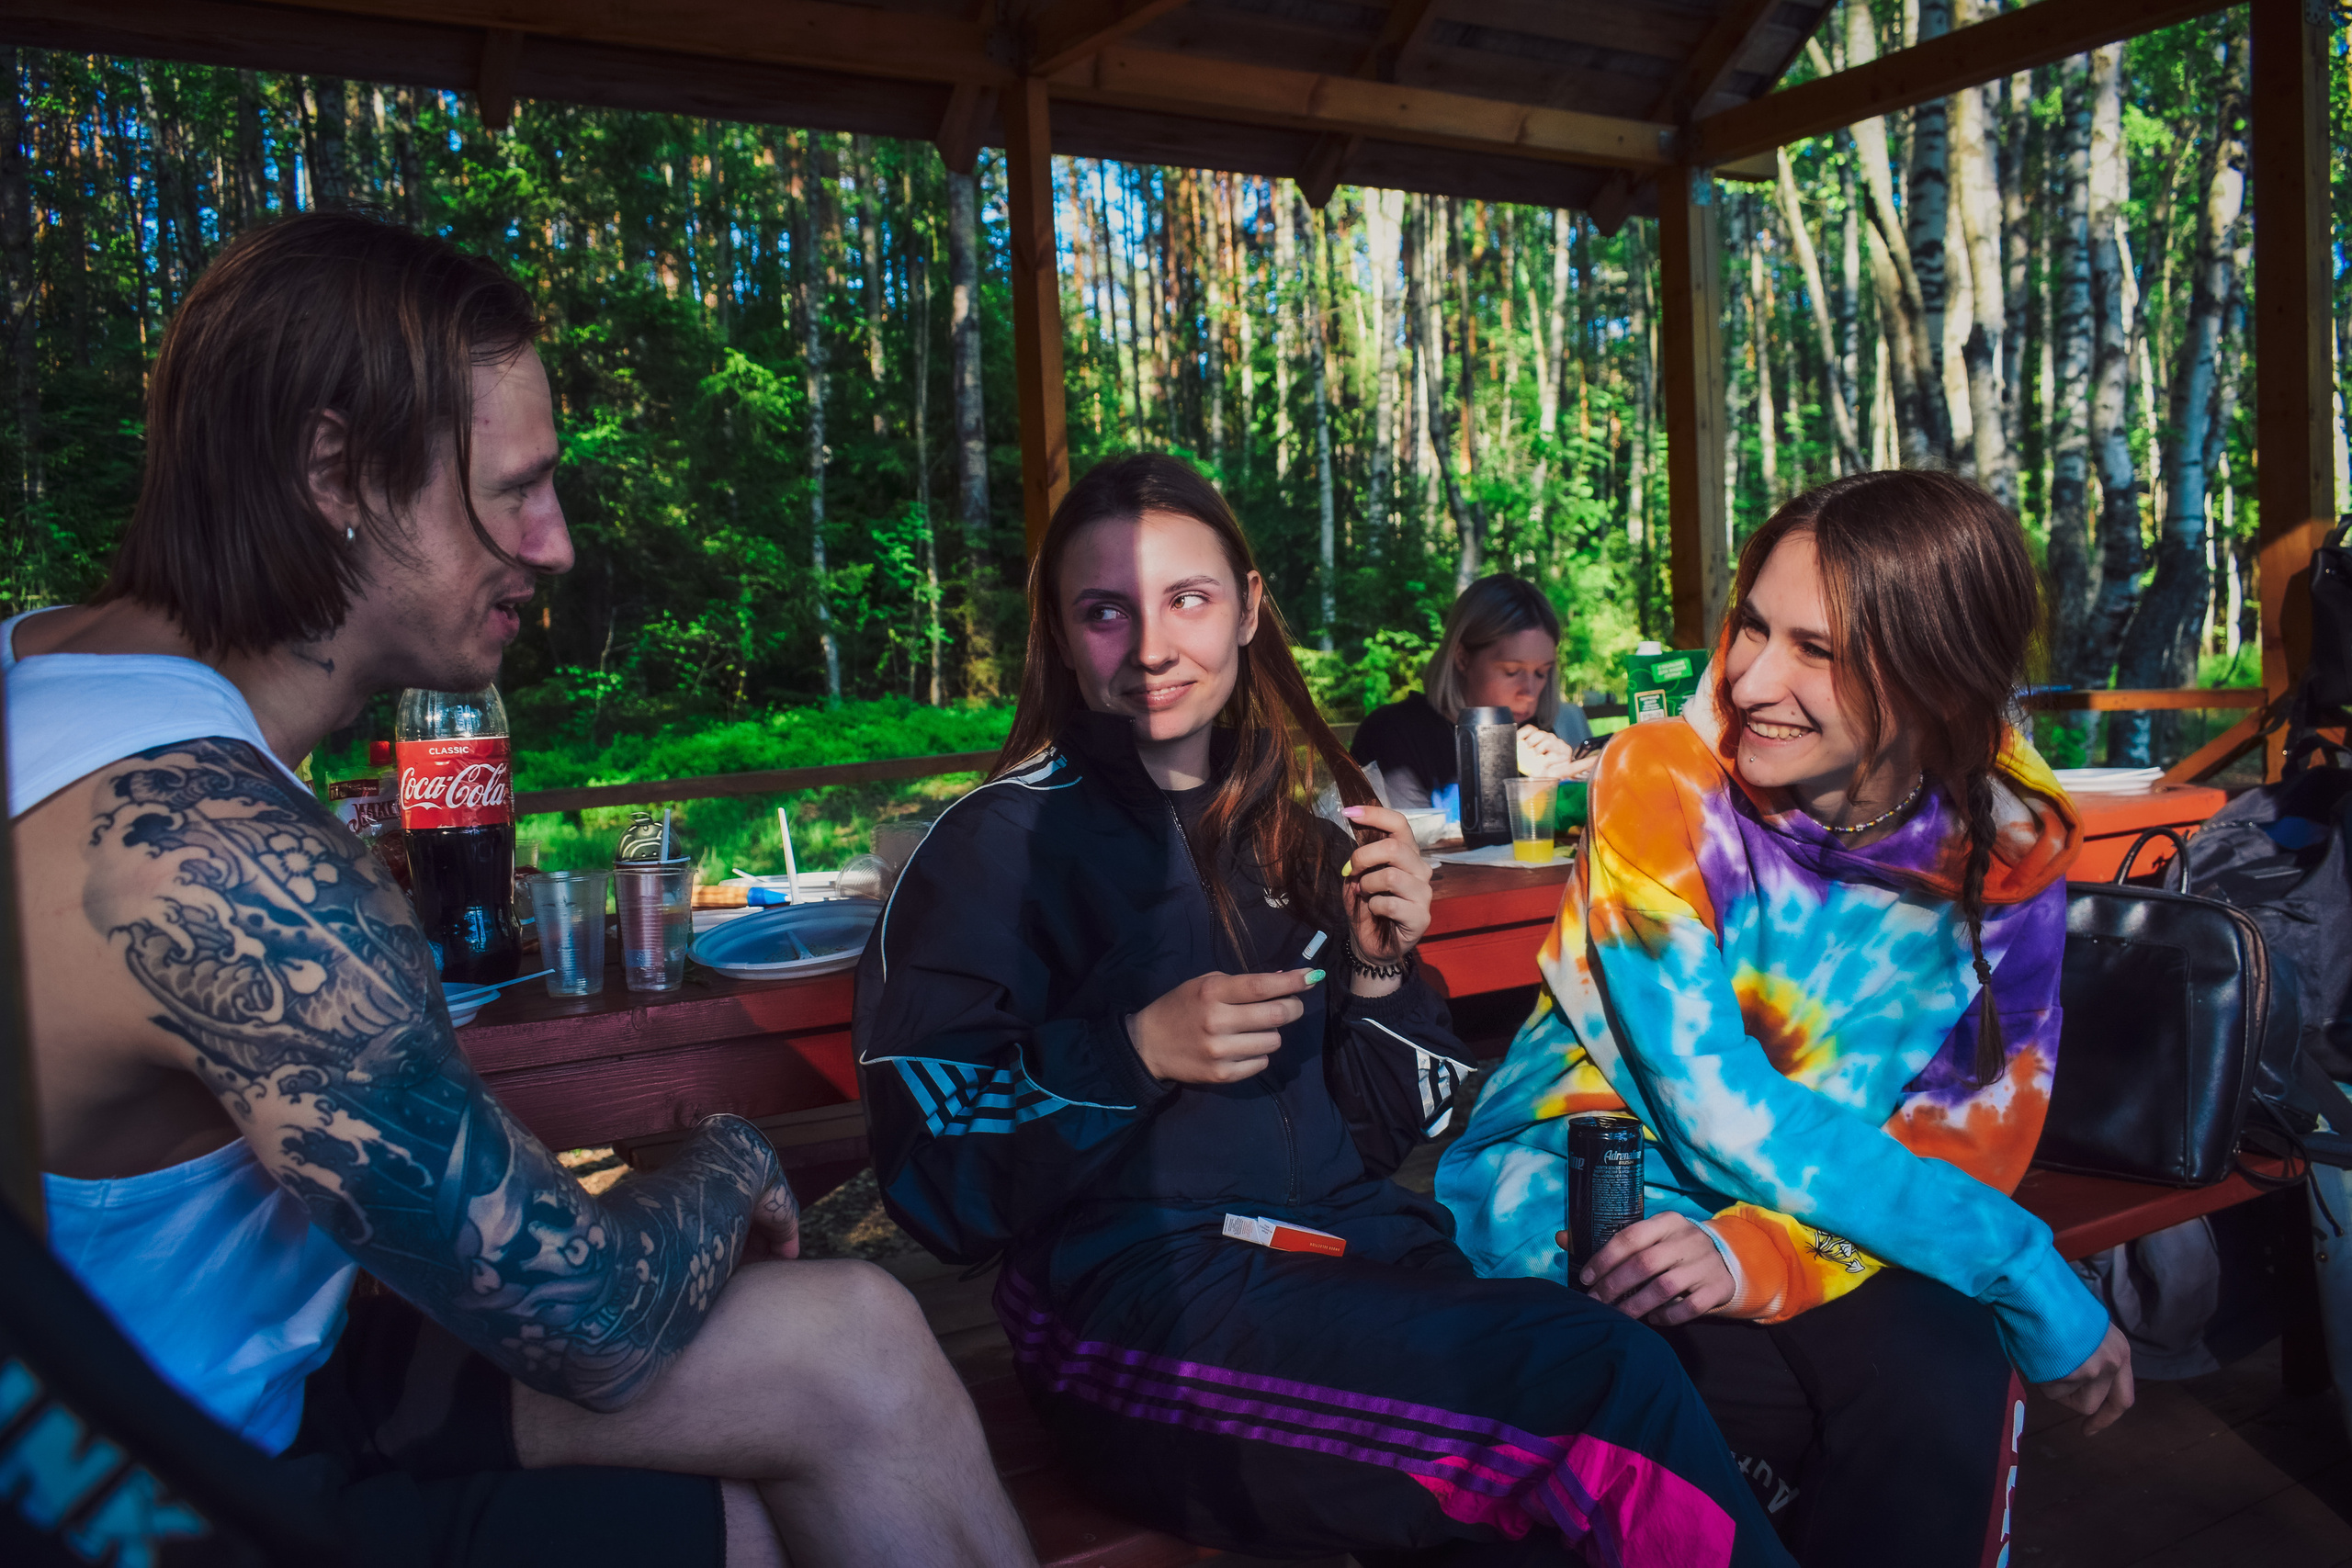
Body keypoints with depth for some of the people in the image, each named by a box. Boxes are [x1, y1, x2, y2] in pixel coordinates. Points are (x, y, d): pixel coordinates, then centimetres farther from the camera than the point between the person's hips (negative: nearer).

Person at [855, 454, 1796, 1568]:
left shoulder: (1284, 838, 16)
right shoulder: (1001, 841, 0)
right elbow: (933, 1178, -6)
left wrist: (1378, 972, 1)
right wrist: (1133, 1053, -17)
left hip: (1351, 1252, 5)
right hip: (1137, 1299, -5)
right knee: (1615, 1379, -23)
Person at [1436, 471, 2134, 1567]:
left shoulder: (2007, 853, -4)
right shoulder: (1663, 783, -14)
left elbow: (1969, 1140, -7)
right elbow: (1717, 1109, -19)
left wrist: (1759, 1254, -26)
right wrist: (2026, 1269, -20)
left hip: (1833, 1227, 3)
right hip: (1581, 1177, -2)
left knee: (1944, 1367, -27)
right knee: (1739, 1405, -30)